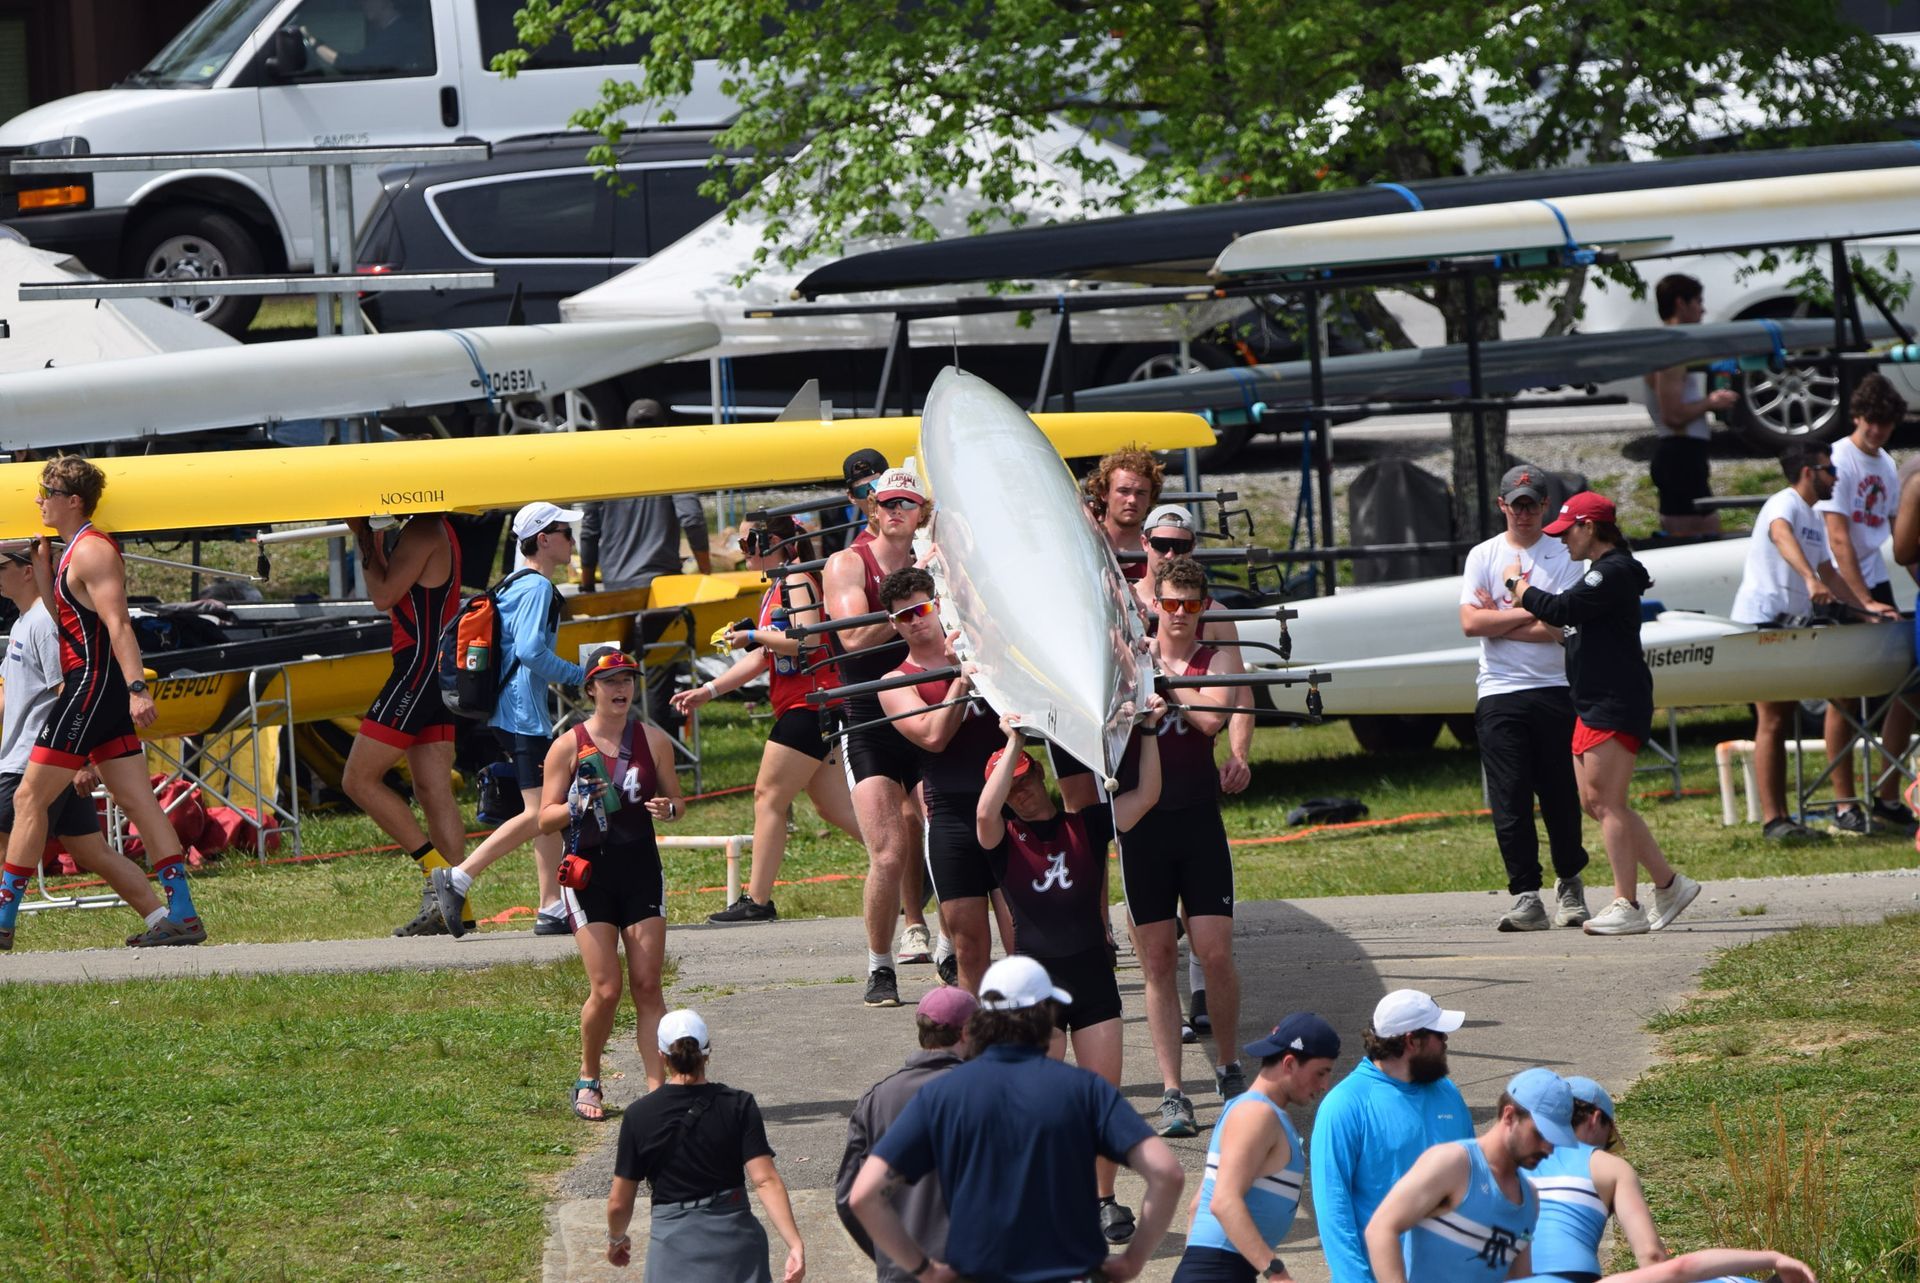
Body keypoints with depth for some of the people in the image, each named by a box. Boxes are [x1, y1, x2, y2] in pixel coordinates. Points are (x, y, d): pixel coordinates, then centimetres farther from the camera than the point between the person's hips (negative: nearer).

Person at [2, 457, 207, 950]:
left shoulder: (91, 550, -12)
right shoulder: (76, 551, 19)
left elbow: (118, 624, -22)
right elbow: (61, 614, 27)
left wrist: (137, 687, -31)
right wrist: (40, 558, 20)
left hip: (91, 688, -10)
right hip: (100, 692, 10)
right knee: (139, 802, 4)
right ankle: (182, 914, -1)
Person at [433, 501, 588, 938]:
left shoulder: (514, 586, 18)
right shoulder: (537, 587, -12)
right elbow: (531, 650, -22)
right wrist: (579, 676, -12)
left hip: (513, 713, 11)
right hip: (525, 716, -11)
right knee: (538, 814, -14)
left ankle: (553, 908, 8)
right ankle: (459, 878, -17)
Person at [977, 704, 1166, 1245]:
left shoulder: (1085, 826, 5)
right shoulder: (1005, 839, -2)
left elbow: (1146, 795, -1)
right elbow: (985, 813, -24)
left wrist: (1149, 732, -8)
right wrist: (1013, 744, -21)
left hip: (1092, 976, 2)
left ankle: (1105, 1200, 14)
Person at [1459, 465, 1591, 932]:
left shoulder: (1563, 556, 5)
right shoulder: (1483, 556, 10)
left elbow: (1561, 627, -8)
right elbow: (1470, 622, -3)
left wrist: (1498, 620, -4)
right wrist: (1529, 614, -7)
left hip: (1554, 688, -1)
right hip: (1500, 693, 1)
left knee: (1561, 795, 3)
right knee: (1510, 799, -6)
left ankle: (1569, 882, 22)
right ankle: (1525, 896, -5)